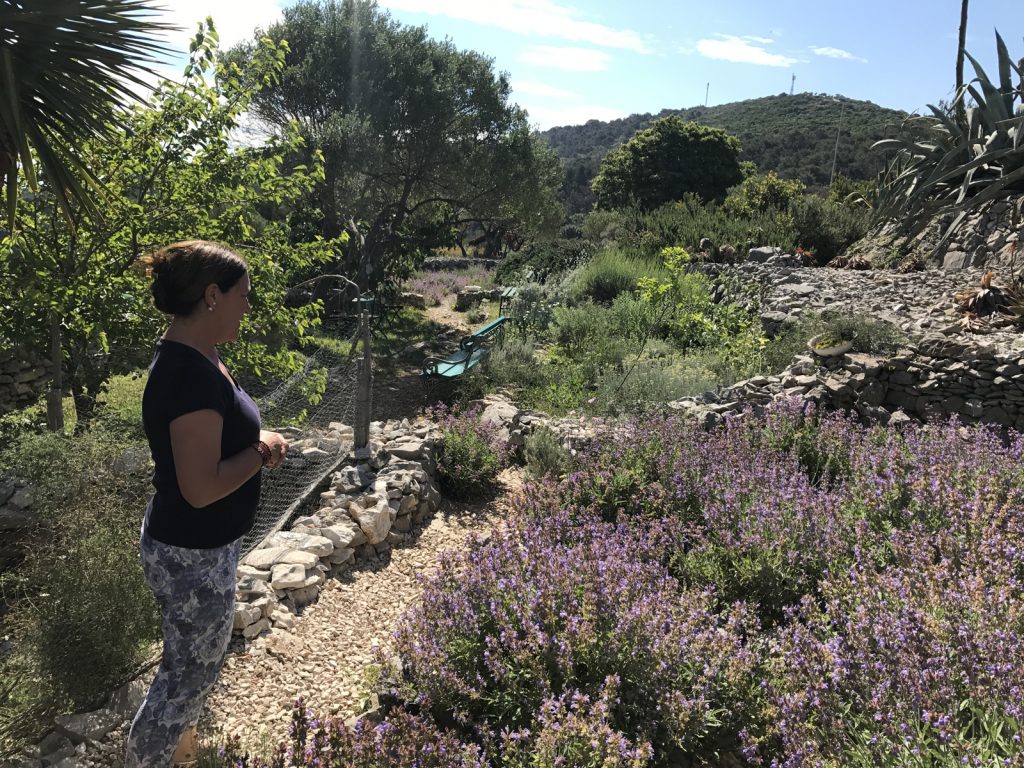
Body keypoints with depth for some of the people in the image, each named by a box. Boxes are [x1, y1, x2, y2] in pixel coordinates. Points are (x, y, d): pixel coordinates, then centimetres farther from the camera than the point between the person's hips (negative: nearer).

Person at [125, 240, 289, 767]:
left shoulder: (192, 357, 2)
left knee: (192, 663, 28)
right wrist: (264, 449, -17)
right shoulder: (191, 373, -29)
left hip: (198, 545, 10)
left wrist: (255, 442, -2)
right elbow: (202, 488, -31)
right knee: (188, 673, 11)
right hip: (194, 554, -10)